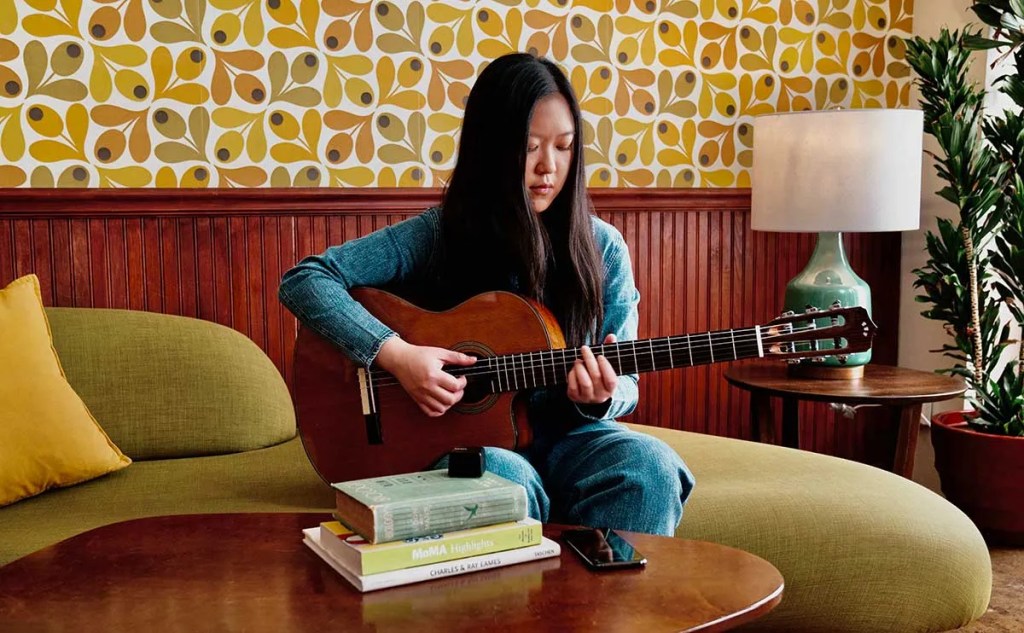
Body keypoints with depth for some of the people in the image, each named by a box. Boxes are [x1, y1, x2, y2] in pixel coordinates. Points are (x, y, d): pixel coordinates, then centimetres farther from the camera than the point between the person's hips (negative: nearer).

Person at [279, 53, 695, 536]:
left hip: (562, 436, 3)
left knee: (648, 465, -28)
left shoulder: (603, 248, 2)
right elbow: (303, 281, -8)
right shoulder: (438, 236, -5)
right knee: (506, 480, -36)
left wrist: (600, 398, -18)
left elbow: (624, 386, 7)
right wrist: (393, 354, -21)